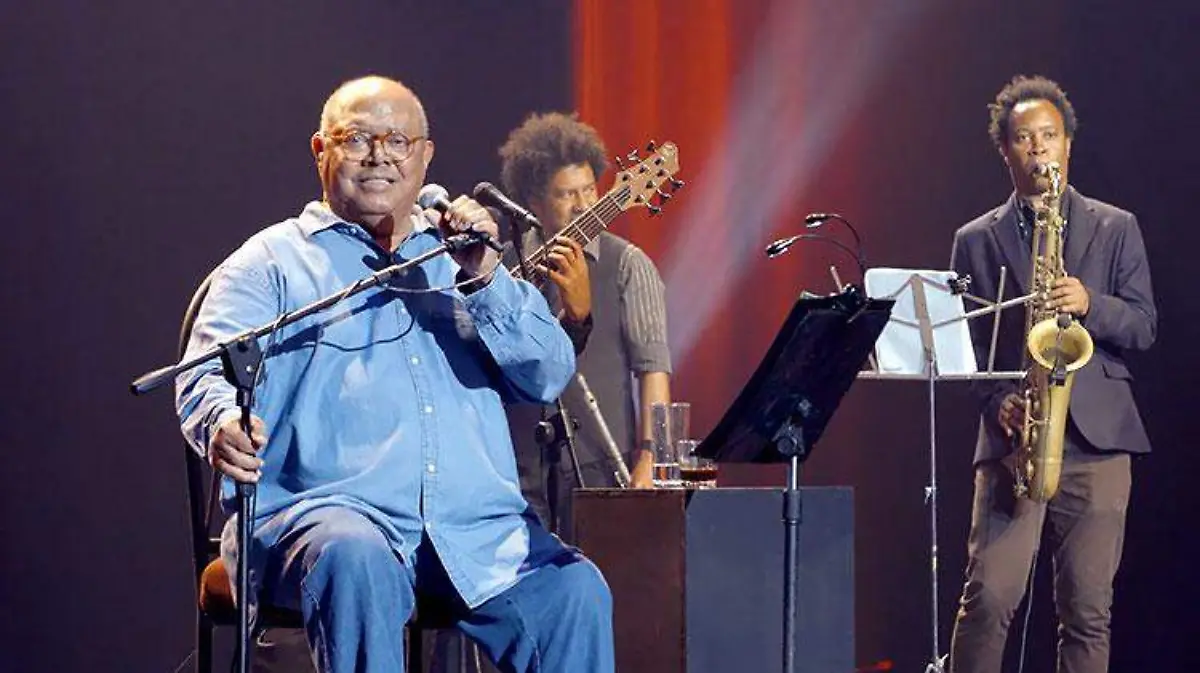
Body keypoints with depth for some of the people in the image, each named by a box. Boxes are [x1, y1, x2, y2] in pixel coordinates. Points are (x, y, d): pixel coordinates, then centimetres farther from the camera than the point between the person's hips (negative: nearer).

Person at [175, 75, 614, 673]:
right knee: (355, 561, -36)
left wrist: (484, 281, -6)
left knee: (574, 593, -22)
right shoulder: (274, 261, 14)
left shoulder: (459, 259, 24)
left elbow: (549, 375, 11)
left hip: (477, 530, 3)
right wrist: (224, 425, -27)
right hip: (323, 508, -3)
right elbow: (213, 374, -3)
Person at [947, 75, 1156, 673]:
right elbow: (964, 343, 10)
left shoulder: (1116, 229, 13)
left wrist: (1091, 305, -13)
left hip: (1095, 437, 0)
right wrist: (998, 401, -7)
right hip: (1013, 439, 0)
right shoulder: (976, 240, 13)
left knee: (1088, 607, -2)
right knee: (989, 596, -12)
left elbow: (1143, 327, 7)